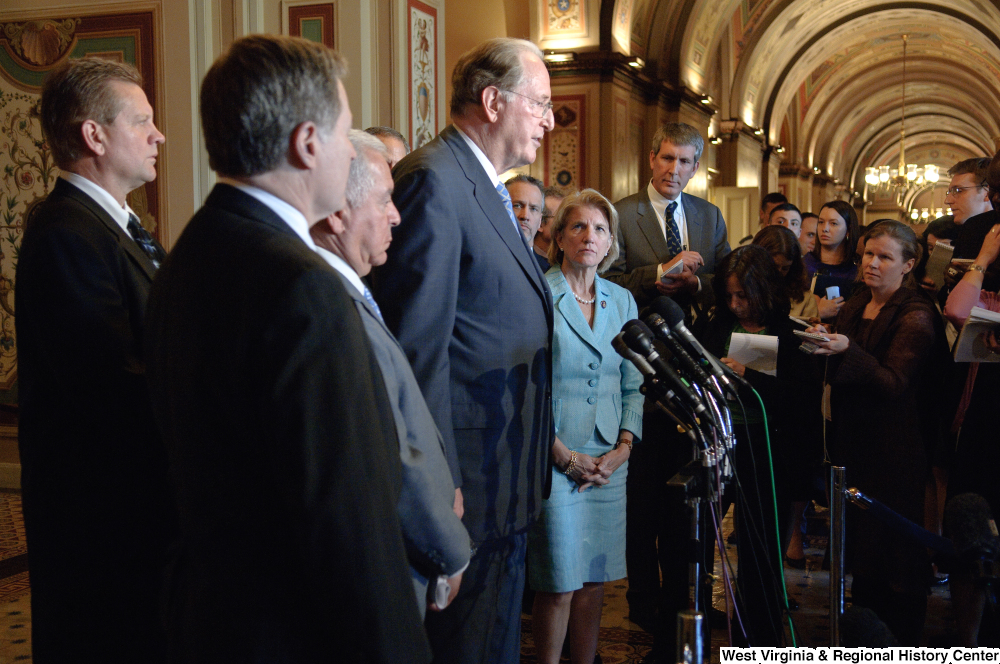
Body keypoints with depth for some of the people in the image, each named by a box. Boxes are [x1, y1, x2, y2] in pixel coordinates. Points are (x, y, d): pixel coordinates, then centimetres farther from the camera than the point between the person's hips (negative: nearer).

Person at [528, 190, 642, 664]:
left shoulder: (622, 300, 12)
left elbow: (633, 385, 13)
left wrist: (621, 450, 0)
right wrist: (563, 454, -12)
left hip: (609, 462, 5)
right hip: (554, 461, -5)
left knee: (595, 578, 9)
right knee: (559, 584, -1)